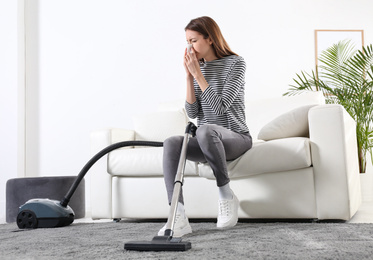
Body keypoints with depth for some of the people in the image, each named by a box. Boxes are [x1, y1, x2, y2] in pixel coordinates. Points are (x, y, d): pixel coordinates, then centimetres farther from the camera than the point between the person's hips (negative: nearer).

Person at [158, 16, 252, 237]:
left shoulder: (235, 63, -7)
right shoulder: (197, 68, 9)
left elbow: (220, 106, -18)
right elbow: (192, 112, 1)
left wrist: (197, 74, -15)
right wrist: (189, 76, -8)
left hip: (236, 138, -5)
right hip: (208, 143, 5)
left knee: (206, 129, -39)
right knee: (171, 143, -27)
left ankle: (227, 196, -20)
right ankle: (179, 218, -37)